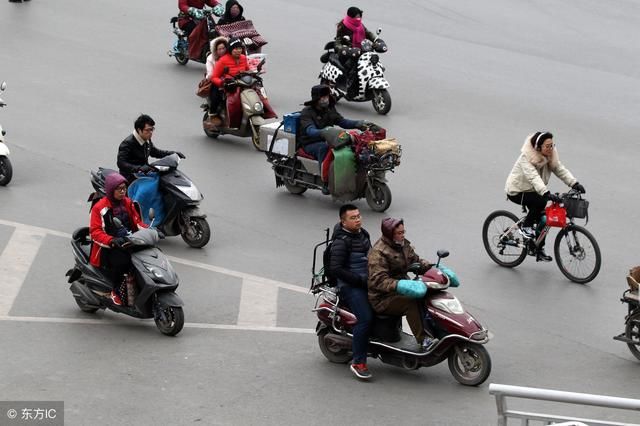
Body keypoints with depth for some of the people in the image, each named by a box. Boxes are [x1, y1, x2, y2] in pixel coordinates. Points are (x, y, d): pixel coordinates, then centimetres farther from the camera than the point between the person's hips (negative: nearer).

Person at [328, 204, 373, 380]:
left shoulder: (363, 234, 13)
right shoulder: (341, 242, -13)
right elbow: (336, 269, -21)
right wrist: (360, 280, -22)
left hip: (367, 281, 9)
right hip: (350, 285, -9)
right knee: (366, 318, -23)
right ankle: (358, 362, -17)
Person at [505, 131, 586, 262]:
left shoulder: (550, 156, -5)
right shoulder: (526, 158, -28)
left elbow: (561, 170, -10)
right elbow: (533, 177, -40)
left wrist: (574, 183, -26)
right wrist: (547, 194, -52)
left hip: (532, 191, 8)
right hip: (516, 191, -8)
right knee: (541, 202, -31)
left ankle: (540, 251, 15)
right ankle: (526, 227, -10)